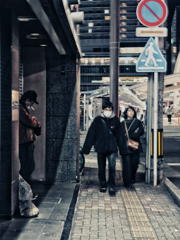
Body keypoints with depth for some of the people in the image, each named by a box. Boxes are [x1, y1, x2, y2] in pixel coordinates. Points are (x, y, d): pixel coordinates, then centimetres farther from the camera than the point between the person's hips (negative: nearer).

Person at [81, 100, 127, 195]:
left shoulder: (115, 120, 1)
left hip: (112, 148, 0)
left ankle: (111, 186, 0)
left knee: (112, 167, -11)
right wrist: (86, 148, -5)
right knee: (101, 168, 10)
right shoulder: (97, 120, -4)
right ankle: (103, 185, 26)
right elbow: (90, 134, -3)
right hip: (100, 148, 0)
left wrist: (122, 149, 9)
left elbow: (119, 135, 8)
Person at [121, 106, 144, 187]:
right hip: (125, 147, -1)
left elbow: (141, 131, -4)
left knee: (134, 164, 2)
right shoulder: (122, 123, 11)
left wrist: (130, 136, -12)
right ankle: (126, 182, -7)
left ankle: (132, 178, 23)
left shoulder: (137, 122, 10)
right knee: (126, 164, -8)